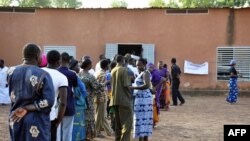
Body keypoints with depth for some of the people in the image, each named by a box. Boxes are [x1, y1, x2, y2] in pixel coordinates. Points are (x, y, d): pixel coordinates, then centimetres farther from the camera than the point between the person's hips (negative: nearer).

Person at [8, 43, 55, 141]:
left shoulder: (12, 73, 3)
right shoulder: (43, 75, -14)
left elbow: (12, 97, 5)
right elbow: (49, 101, -18)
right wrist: (26, 109, -14)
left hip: (16, 120, 5)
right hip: (36, 121, -5)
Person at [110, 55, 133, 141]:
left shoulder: (113, 71, 11)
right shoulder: (124, 70, -10)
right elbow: (126, 85, -15)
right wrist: (130, 94, -2)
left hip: (115, 99, 7)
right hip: (124, 99, -7)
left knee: (118, 122, 14)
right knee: (127, 122, -4)